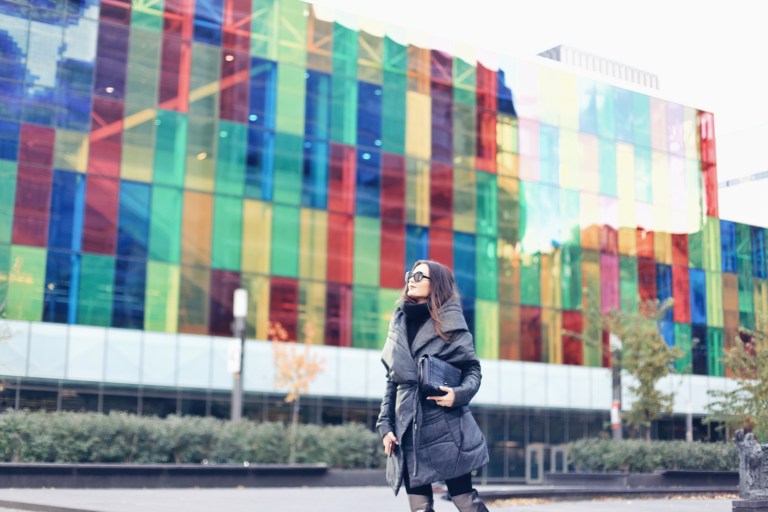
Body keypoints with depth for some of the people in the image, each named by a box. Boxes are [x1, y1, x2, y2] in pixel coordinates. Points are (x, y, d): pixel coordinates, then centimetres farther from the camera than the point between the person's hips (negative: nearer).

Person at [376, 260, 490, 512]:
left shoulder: (449, 321, 0)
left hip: (446, 427, -4)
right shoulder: (399, 325, 13)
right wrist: (385, 425, 8)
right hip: (409, 430, 4)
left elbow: (473, 369, 1)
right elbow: (392, 380, 15)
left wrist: (459, 394, -19)